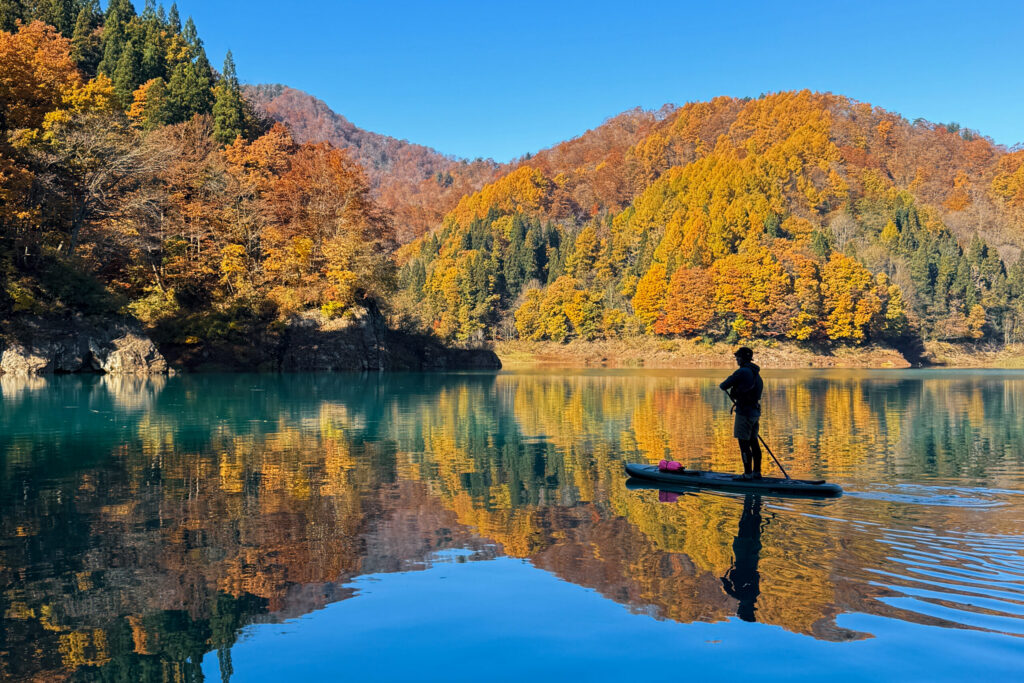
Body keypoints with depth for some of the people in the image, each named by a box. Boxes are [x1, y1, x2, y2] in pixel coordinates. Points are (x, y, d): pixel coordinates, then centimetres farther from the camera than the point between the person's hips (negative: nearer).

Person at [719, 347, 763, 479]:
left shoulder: (742, 372, -15)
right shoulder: (756, 373, 14)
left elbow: (725, 386, -13)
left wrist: (722, 386, 11)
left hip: (744, 412, -9)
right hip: (755, 411, 9)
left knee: (744, 443, -4)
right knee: (753, 442, 14)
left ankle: (748, 473, -2)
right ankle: (757, 472, 19)